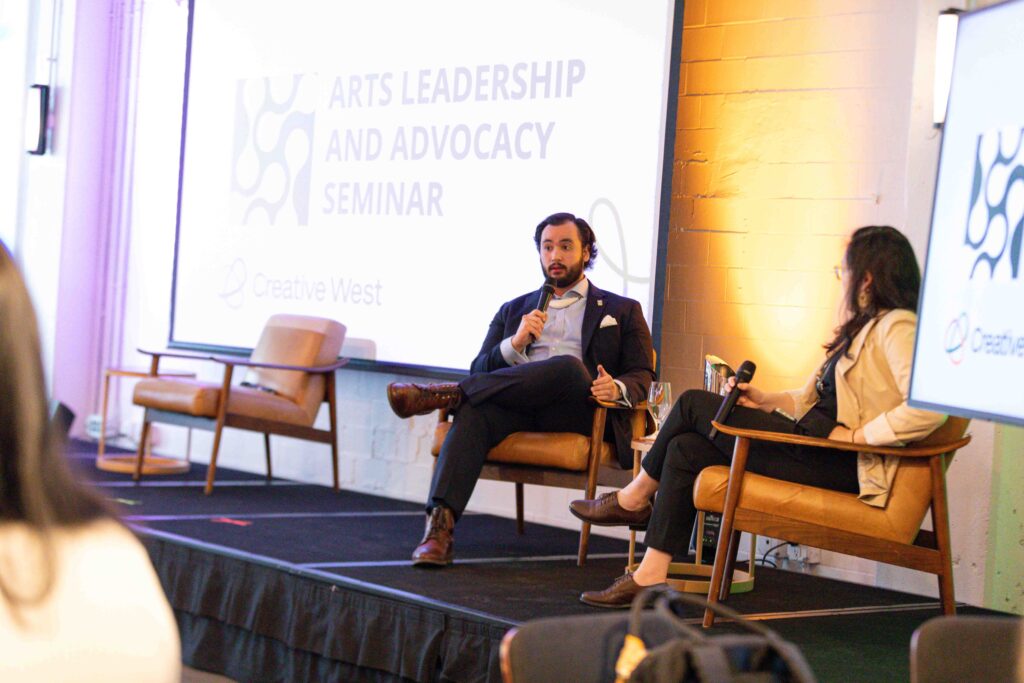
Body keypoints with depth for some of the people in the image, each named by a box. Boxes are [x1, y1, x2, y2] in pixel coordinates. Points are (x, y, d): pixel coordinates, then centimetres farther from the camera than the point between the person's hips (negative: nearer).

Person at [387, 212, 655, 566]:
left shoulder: (622, 311, 22)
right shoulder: (514, 310, 28)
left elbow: (642, 376, 10)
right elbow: (480, 370, 17)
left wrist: (618, 388, -14)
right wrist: (515, 344, -4)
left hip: (579, 415, -1)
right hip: (517, 408, 2)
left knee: (568, 365, -35)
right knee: (475, 411, -33)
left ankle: (449, 393, -35)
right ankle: (439, 528, -47)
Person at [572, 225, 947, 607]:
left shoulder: (897, 327, -11)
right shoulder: (863, 327, 22)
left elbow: (926, 409, -26)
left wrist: (855, 435, -21)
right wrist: (766, 402, 8)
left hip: (841, 466, -10)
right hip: (814, 445, 10)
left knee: (694, 405, -4)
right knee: (686, 448, -2)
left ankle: (633, 500, 18)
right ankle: (651, 576, -4)